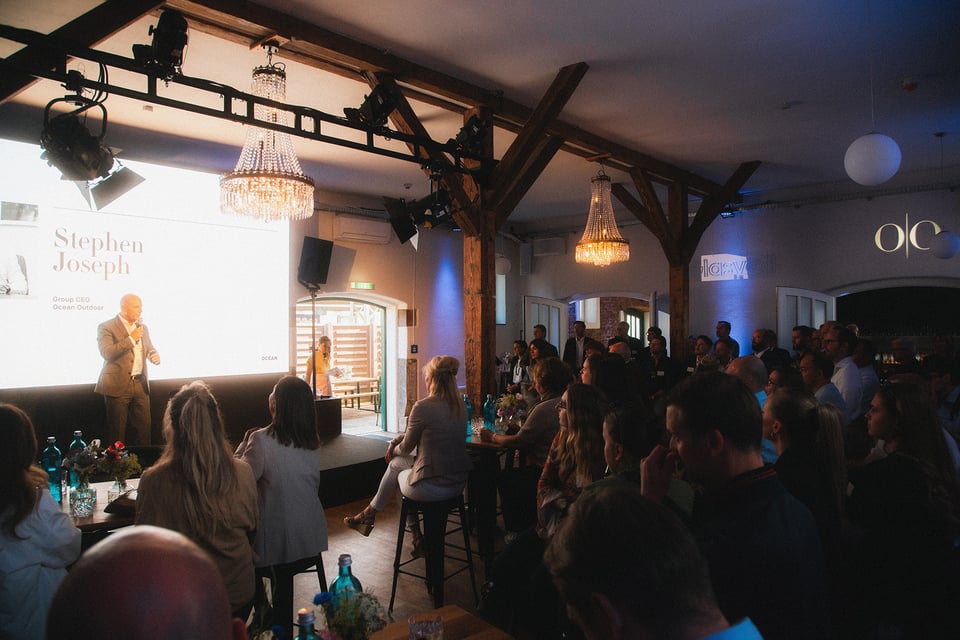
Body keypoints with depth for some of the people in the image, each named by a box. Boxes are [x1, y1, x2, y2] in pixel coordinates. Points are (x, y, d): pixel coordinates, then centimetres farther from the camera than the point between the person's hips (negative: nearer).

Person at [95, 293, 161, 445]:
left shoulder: (143, 327, 13)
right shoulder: (106, 327, -6)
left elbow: (149, 348, 26)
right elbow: (107, 353, -20)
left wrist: (154, 355, 3)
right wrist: (131, 339, -18)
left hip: (140, 384, 5)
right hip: (118, 385, -5)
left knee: (144, 427, 6)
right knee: (117, 432, 3)